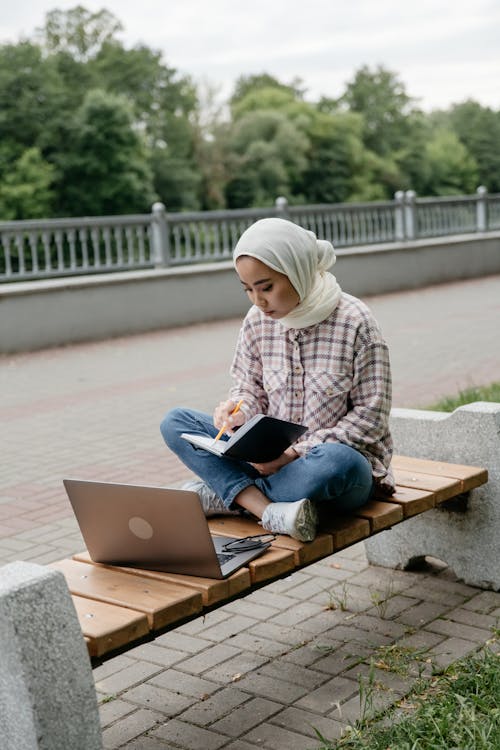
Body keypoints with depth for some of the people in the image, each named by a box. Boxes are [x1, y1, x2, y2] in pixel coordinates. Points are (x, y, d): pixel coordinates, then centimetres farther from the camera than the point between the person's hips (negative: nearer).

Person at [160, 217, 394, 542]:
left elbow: (371, 417, -13)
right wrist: (237, 409, -14)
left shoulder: (354, 321, -15)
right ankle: (269, 509, -28)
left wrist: (300, 450, -22)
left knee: (337, 461, -42)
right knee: (175, 422, -9)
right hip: (275, 460, 5)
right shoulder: (257, 321, -1)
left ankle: (224, 493, -18)